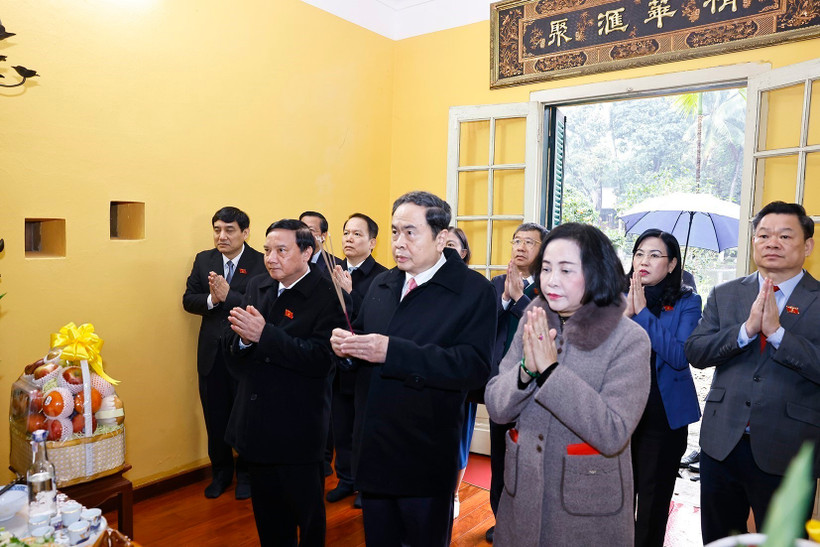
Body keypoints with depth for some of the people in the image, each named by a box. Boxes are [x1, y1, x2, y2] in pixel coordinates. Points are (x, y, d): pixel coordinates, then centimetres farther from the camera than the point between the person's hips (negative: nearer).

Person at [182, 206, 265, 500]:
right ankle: (220, 472, 36)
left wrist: (228, 296, -29)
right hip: (212, 354, 4)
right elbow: (188, 300, 2)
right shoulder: (203, 260, 4)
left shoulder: (261, 263, -12)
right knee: (214, 417, 16)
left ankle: (245, 473, 33)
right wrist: (211, 300, -17)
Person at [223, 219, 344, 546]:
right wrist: (242, 336, -18)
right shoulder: (257, 287, 5)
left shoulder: (327, 296, -16)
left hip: (297, 432, -6)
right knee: (267, 516, 23)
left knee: (307, 512, 15)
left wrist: (263, 334, -29)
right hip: (256, 426, 6)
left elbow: (321, 359, -26)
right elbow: (231, 348, 5)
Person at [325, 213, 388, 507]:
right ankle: (346, 479, 38)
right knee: (341, 427, 18)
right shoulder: (334, 272, 3)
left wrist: (348, 293, -30)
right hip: (338, 365, 5)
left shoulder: (382, 277, -15)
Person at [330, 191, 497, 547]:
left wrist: (392, 351, -29)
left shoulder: (474, 290, -13)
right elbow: (364, 337, 17)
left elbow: (475, 366, -24)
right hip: (373, 450, 6)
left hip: (426, 461, -6)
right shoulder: (382, 285, 9)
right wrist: (346, 344, -8)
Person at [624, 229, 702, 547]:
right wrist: (625, 312, -18)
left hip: (664, 414, -2)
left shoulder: (686, 302, -6)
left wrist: (643, 312, -21)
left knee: (655, 494, 12)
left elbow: (680, 356, -19)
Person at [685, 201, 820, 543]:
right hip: (721, 443, 3)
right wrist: (746, 328, -19)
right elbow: (694, 352, -6)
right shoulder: (725, 295, 4)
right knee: (717, 538, 20)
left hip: (786, 452, -3)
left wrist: (777, 331, -24)